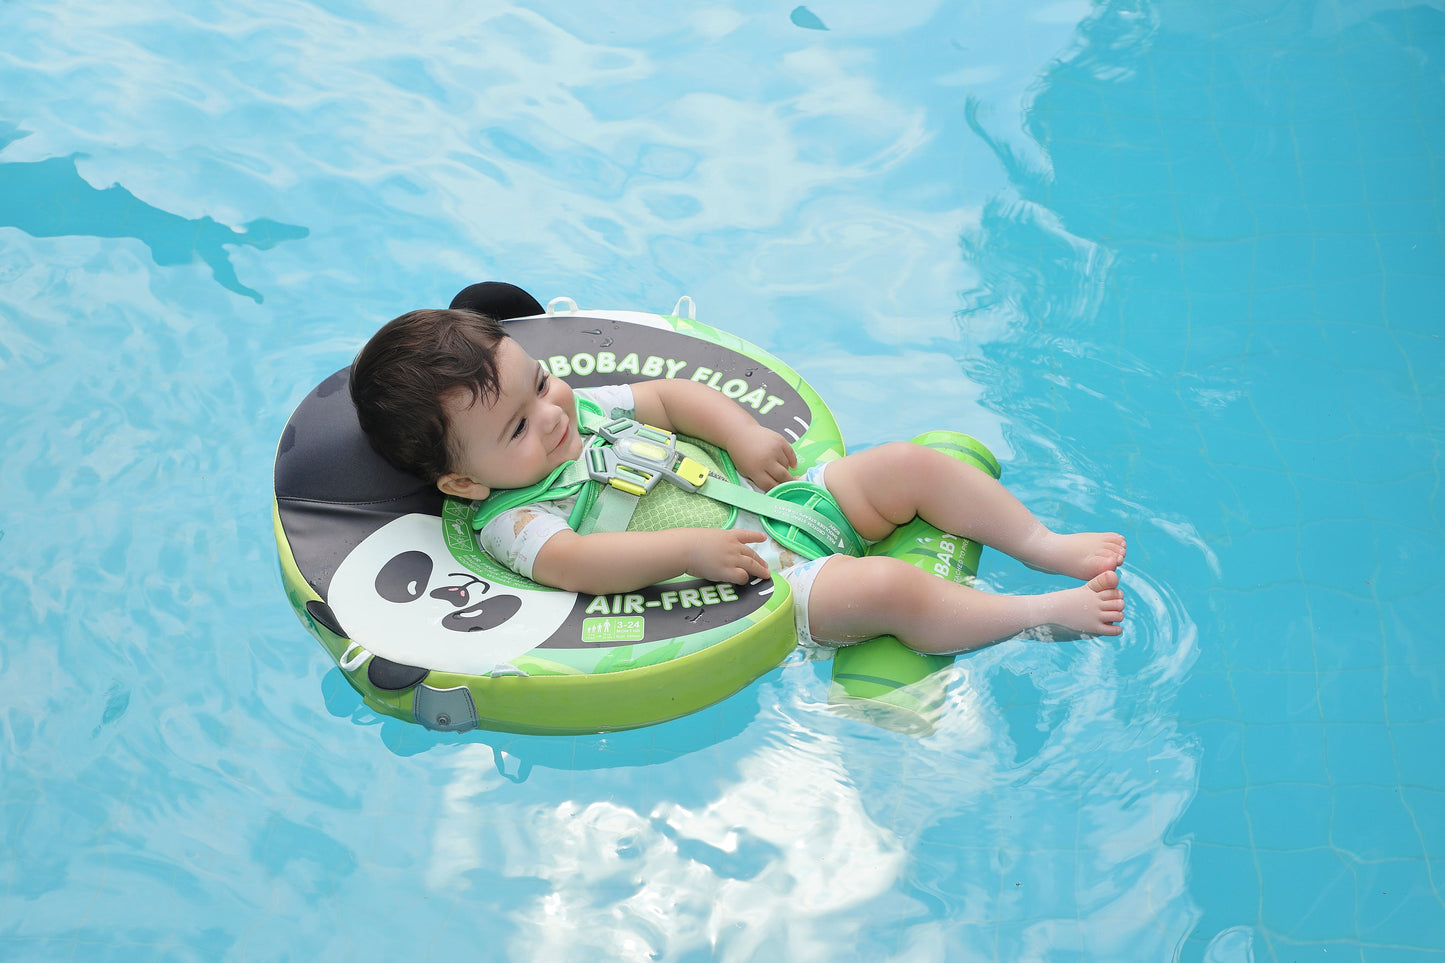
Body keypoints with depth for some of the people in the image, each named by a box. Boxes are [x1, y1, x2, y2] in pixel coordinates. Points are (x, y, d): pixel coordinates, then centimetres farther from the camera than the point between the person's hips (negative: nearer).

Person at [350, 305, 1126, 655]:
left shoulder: (584, 405, 8)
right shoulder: (513, 523, -14)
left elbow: (671, 395, 16)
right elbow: (579, 563, -32)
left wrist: (744, 434, 0)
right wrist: (690, 548, -35)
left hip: (782, 499, 8)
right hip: (762, 587, -8)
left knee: (910, 463, 0)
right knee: (891, 589, -26)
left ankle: (1045, 545, 13)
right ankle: (1047, 614, -10)